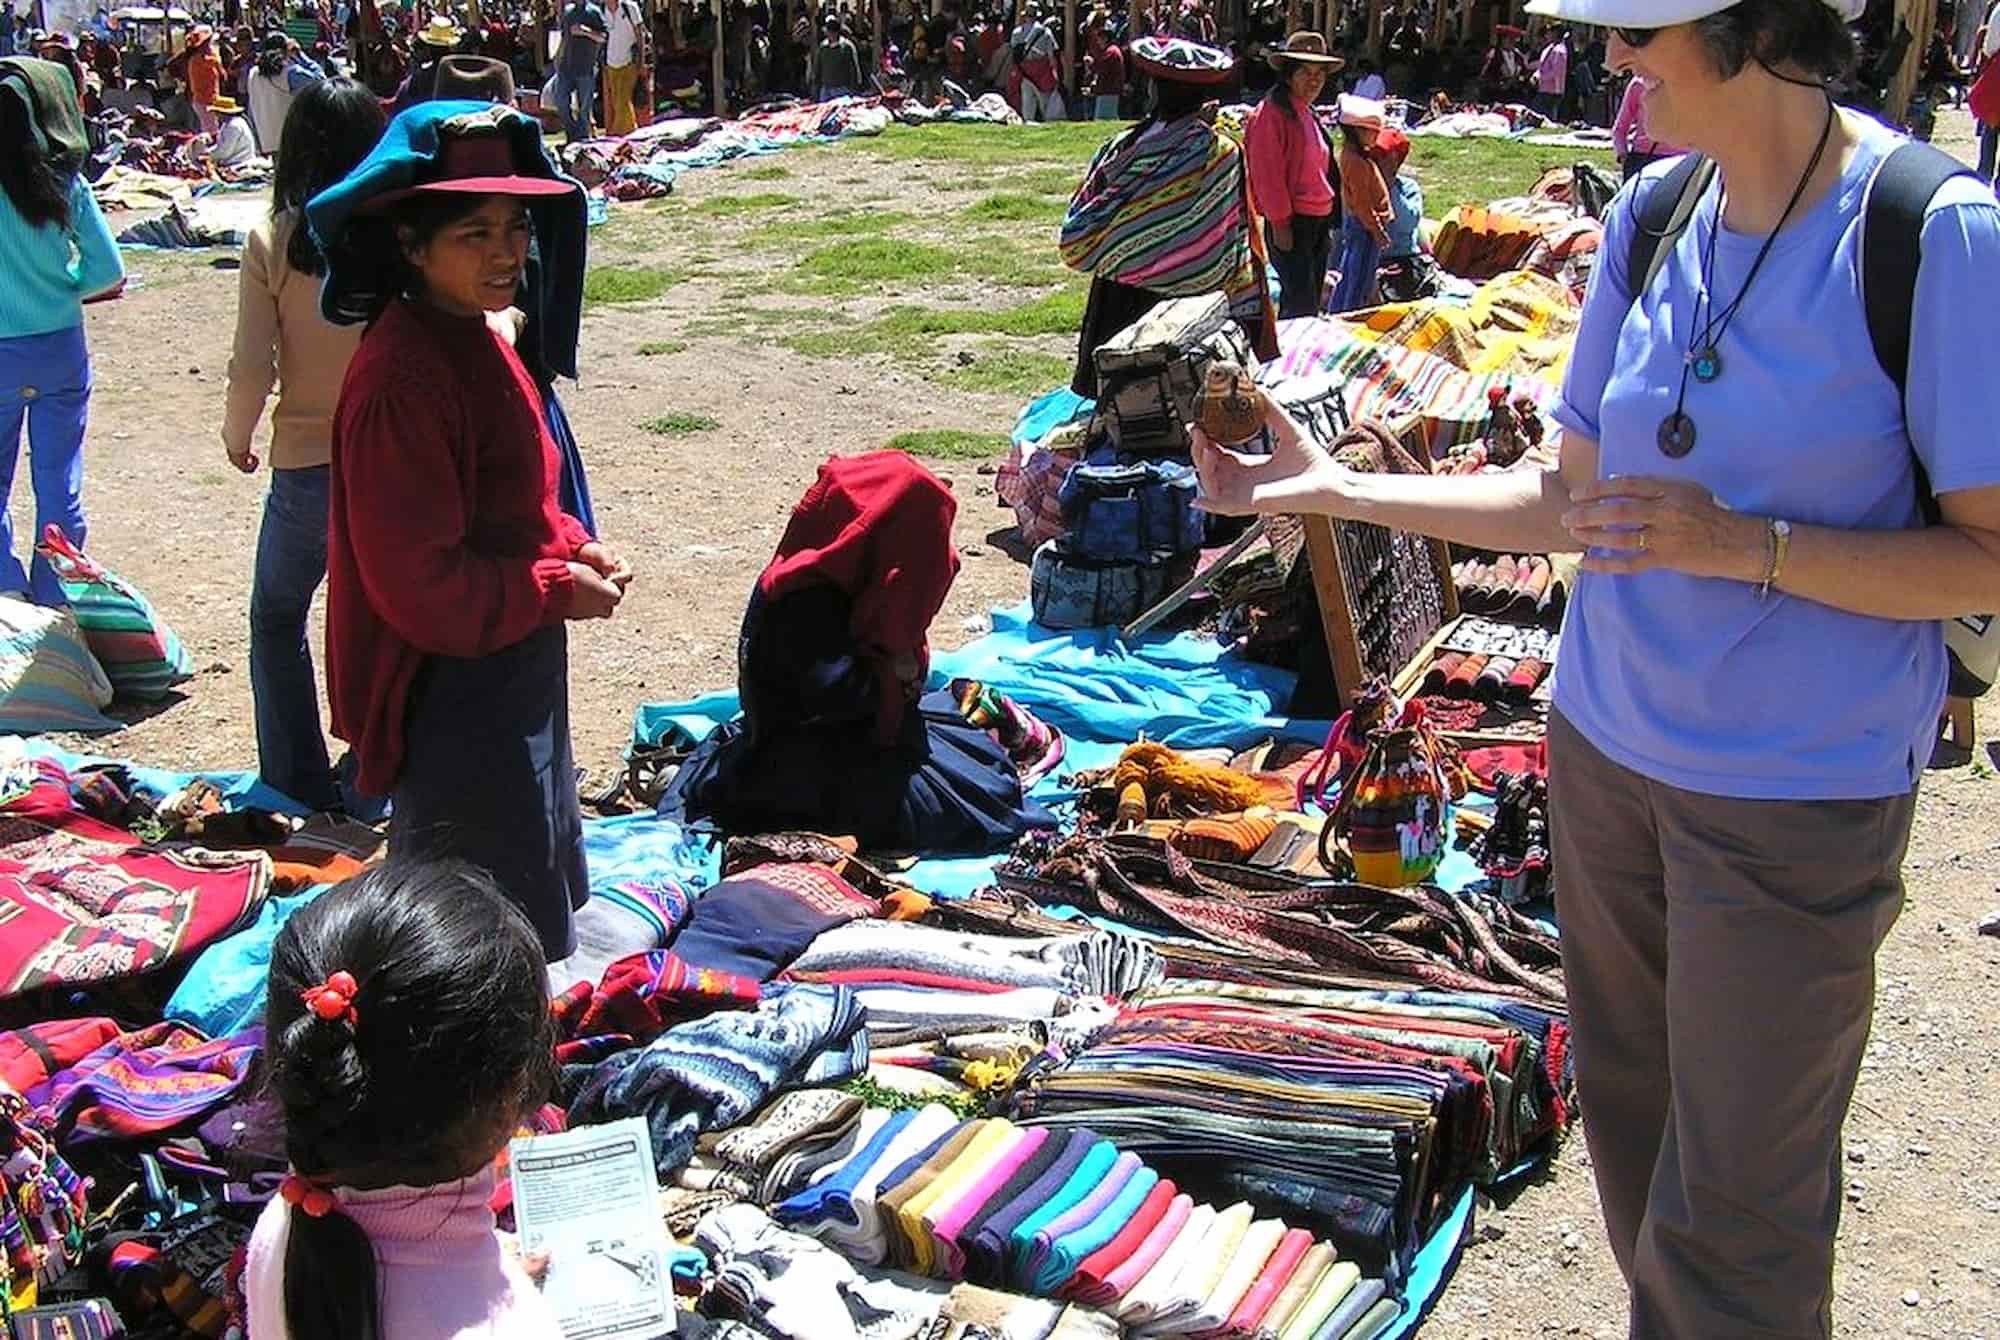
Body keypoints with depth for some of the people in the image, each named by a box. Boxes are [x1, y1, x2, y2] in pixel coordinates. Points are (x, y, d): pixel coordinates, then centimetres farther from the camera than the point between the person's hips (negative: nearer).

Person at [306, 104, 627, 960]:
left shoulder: (474, 337, 5)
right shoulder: (402, 379, -25)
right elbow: (422, 585, -25)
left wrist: (570, 544, 0)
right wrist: (557, 590, -15)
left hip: (512, 673, 10)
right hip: (453, 701, -10)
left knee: (532, 909, 25)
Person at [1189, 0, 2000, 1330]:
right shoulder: (1651, 214, 2)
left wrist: (1742, 544, -25)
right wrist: (1334, 489, 5)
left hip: (1799, 794, -6)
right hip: (1609, 746, 6)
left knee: (1729, 1213, 4)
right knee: (1630, 1115, 20)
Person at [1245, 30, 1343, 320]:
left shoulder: (1308, 114, 16)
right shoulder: (1271, 113, -13)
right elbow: (1266, 174, -17)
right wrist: (1280, 224, -19)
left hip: (1317, 223, 10)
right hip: (1290, 225, -10)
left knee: (1312, 302, 13)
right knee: (1301, 306, -14)